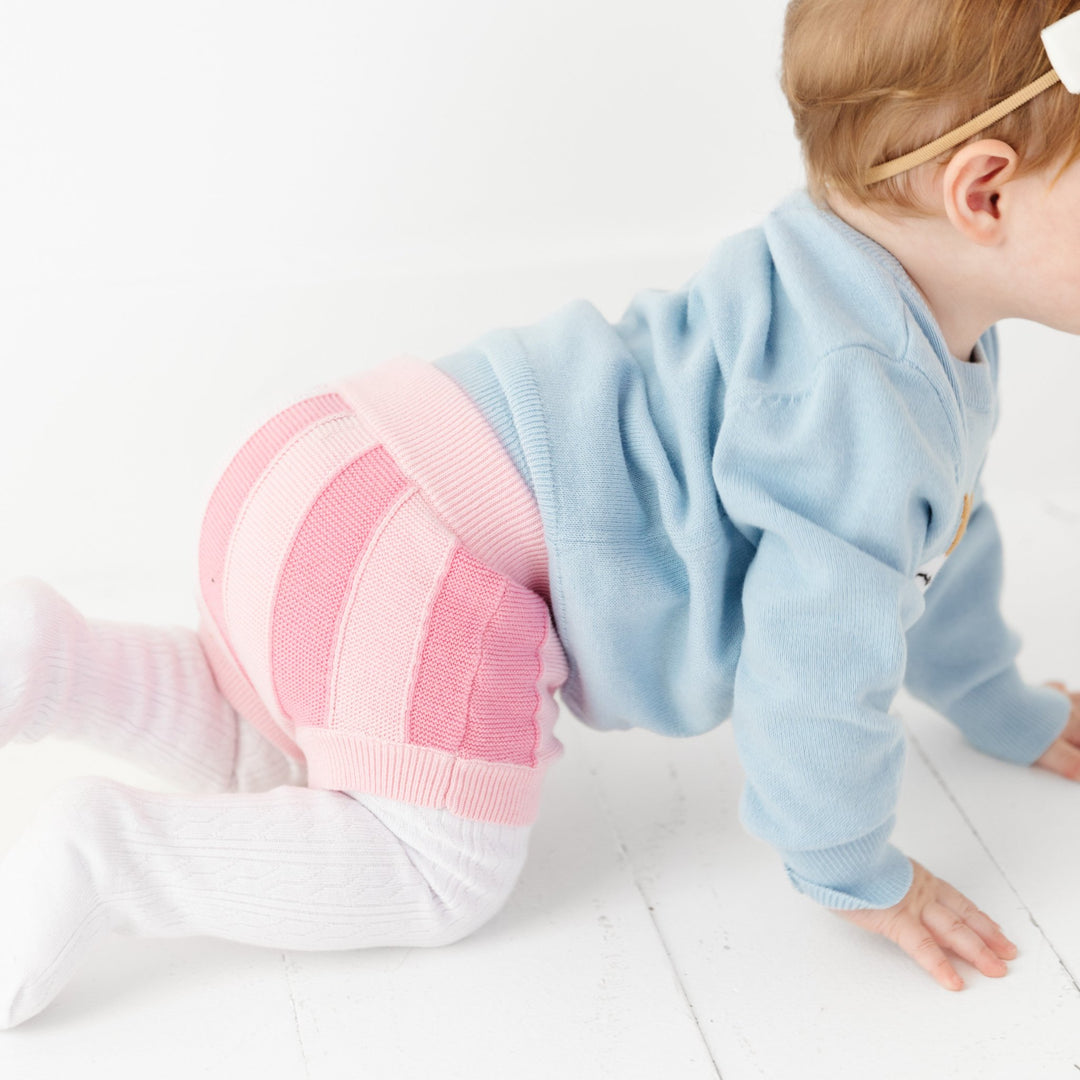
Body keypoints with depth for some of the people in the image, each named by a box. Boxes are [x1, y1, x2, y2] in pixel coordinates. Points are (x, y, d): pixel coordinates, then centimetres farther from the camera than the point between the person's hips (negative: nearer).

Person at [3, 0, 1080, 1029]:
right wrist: (852, 874, -1)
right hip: (405, 573, -10)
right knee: (441, 876, 3)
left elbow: (927, 537, 32)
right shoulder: (852, 397, -19)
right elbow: (817, 657, -18)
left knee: (258, 761, 29)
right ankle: (100, 854, -4)